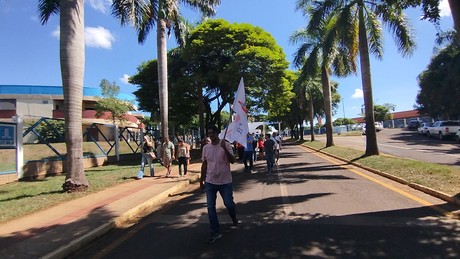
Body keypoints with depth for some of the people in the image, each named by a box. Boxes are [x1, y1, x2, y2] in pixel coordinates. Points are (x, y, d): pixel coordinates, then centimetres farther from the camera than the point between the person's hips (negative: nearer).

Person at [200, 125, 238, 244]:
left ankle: (234, 217, 43)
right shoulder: (206, 148, 3)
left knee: (229, 204, 8)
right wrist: (202, 179, 13)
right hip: (210, 182, 3)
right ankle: (215, 233, 14)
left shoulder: (226, 145, -9)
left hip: (225, 182, -3)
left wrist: (225, 148, -30)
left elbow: (232, 161, -19)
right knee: (210, 207, 2)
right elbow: (204, 164, 11)